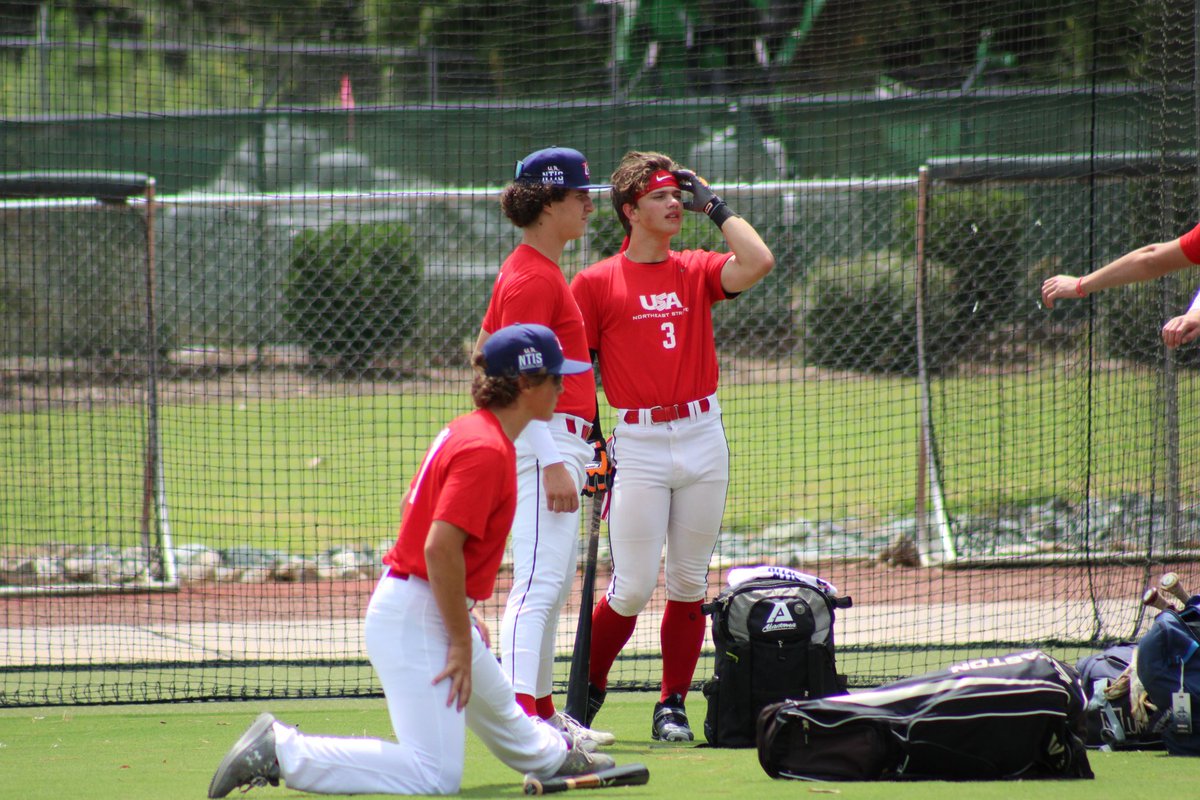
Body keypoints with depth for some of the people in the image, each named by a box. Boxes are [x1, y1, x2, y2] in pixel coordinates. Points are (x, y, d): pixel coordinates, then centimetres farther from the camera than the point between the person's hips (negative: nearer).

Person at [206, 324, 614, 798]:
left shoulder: (468, 431, 12)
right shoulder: (487, 451, -19)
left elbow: (411, 507, 22)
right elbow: (440, 548, -25)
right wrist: (461, 641, -18)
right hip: (415, 619, -11)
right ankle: (280, 752, -15)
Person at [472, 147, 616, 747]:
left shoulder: (534, 270, 17)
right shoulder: (533, 277, -14)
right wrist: (552, 463, -26)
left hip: (559, 444, 11)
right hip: (545, 441, -11)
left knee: (556, 586, 16)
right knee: (540, 581, -18)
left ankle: (542, 712, 23)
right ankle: (519, 715, -27)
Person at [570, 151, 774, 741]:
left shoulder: (697, 272, 8)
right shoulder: (596, 283, 0)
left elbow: (758, 262, -11)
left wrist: (713, 204, -1)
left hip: (703, 437, 3)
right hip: (638, 444, -3)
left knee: (689, 584, 6)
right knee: (632, 588, -6)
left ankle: (673, 705, 16)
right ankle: (586, 693, 14)